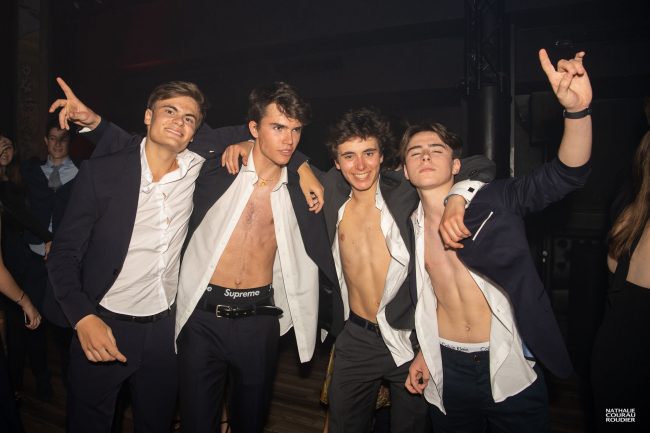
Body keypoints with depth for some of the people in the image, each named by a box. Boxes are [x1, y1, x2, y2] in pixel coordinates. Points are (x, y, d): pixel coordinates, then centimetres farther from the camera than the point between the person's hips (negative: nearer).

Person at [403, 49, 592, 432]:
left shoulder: (494, 203, -11)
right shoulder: (409, 226, 0)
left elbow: (567, 174, -23)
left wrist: (577, 109, -39)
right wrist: (424, 351, 11)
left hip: (510, 371, -3)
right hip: (448, 371, 3)